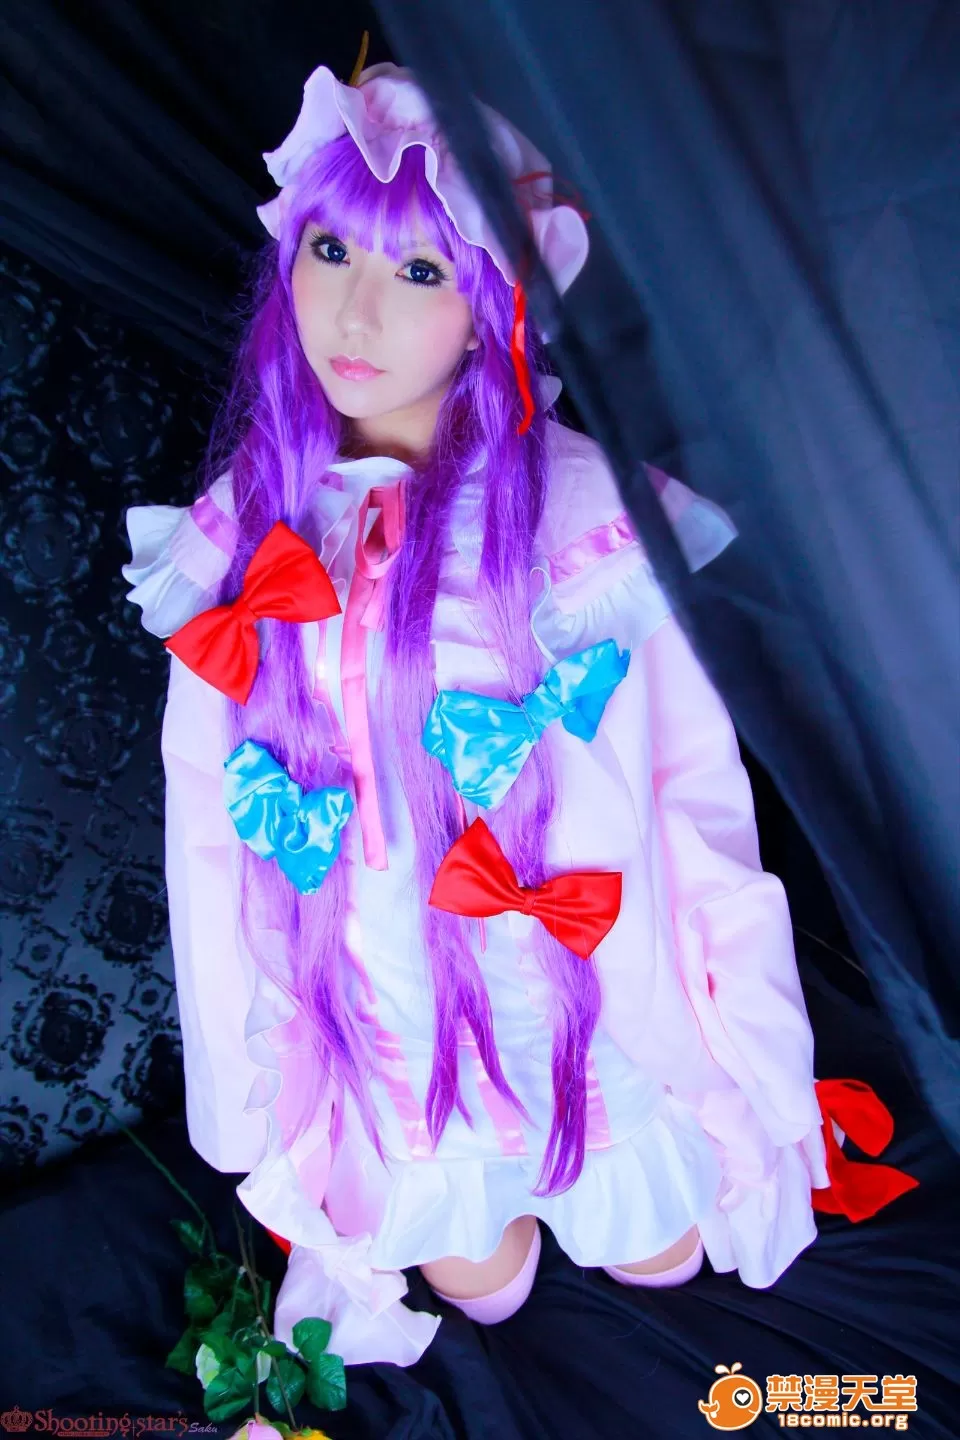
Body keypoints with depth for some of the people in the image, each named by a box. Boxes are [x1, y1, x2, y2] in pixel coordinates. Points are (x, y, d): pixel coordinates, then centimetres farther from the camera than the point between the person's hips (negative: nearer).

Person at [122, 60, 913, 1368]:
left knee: (657, 1258, 21)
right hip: (389, 1017, 3)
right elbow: (213, 825, -2)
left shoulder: (578, 510, -19)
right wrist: (247, 1089, 6)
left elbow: (680, 785, -12)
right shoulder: (243, 529, -8)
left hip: (585, 997, -2)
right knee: (470, 1278, 23)